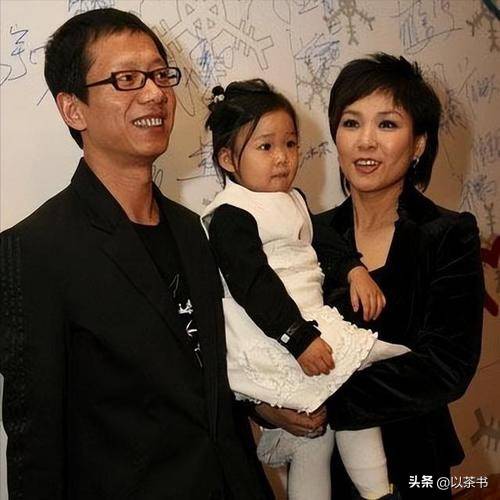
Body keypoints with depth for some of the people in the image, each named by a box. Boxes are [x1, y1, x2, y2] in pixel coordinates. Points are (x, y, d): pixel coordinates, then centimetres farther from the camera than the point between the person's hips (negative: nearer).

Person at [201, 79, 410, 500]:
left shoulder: (292, 202, 17)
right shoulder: (230, 216, -12)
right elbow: (253, 285, -20)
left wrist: (354, 267, 9)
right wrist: (300, 339, -25)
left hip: (309, 320, 8)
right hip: (268, 338, -8)